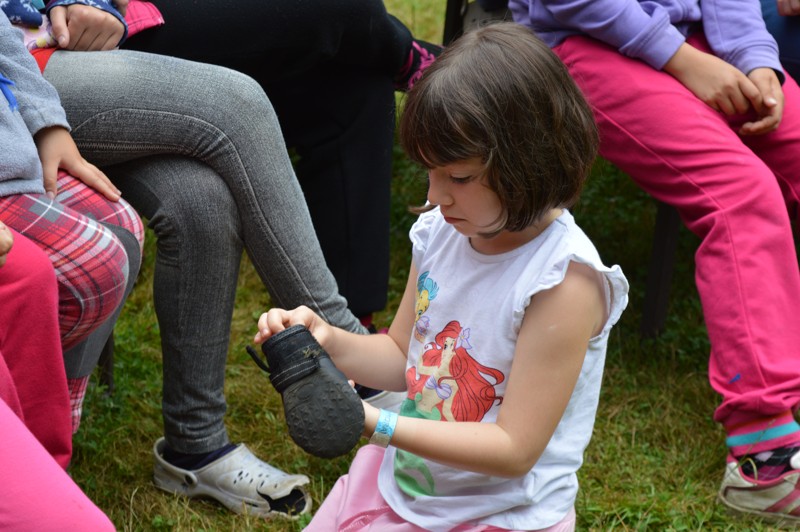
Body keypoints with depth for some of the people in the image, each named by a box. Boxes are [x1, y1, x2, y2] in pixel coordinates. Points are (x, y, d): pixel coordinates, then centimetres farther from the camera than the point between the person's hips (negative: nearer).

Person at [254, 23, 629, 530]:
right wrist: (329, 340, -10)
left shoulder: (564, 279, -24)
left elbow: (514, 450, -23)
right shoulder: (441, 230, -4)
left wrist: (378, 425, -30)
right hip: (400, 483, 7)